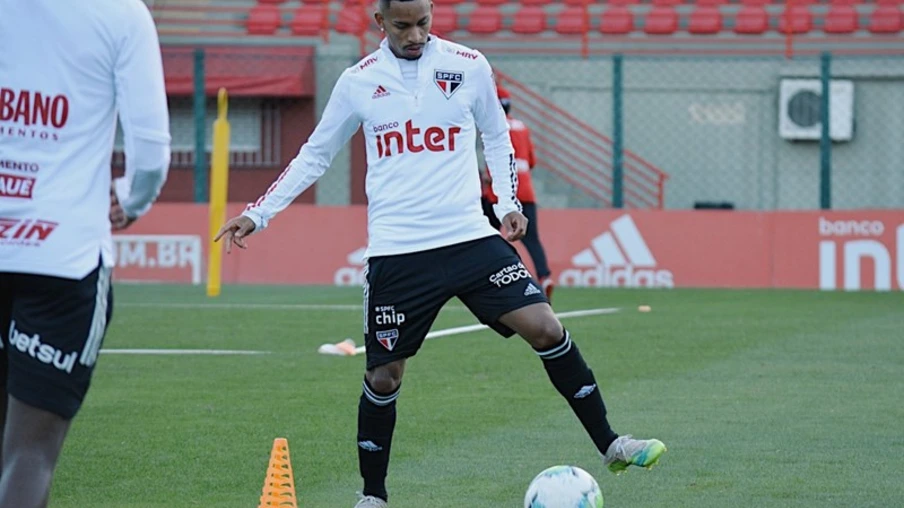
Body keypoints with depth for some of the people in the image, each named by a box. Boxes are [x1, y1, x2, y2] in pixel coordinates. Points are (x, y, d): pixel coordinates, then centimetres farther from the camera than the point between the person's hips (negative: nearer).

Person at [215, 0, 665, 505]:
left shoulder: (469, 66, 2)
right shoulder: (358, 81, 2)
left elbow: (497, 136, 17)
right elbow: (315, 156, 13)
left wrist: (510, 202, 4)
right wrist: (258, 214, 8)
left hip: (471, 237, 0)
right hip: (396, 252, 0)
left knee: (546, 328, -11)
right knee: (383, 375, 2)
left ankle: (610, 445, 1)